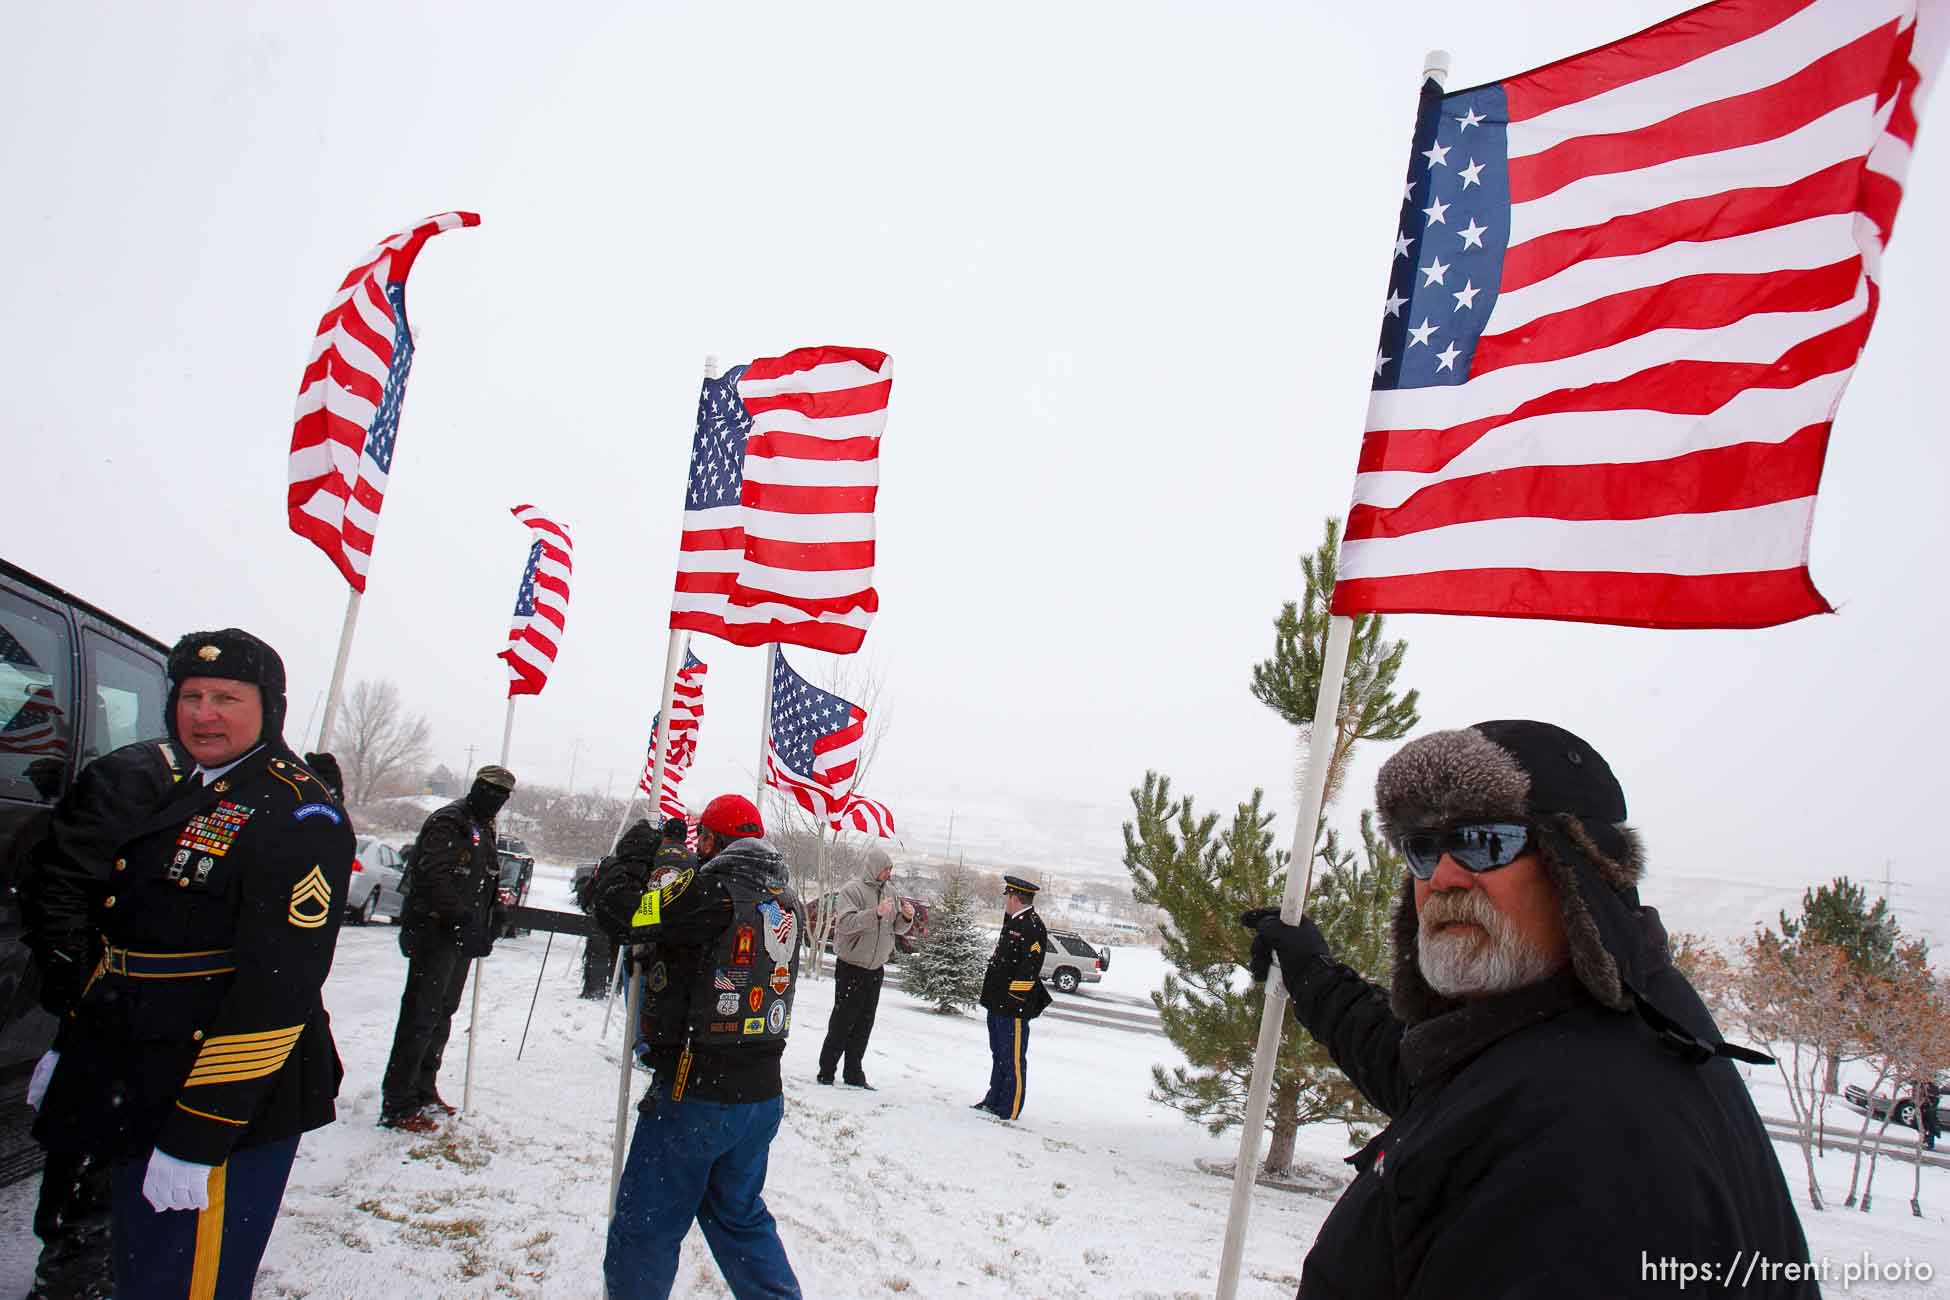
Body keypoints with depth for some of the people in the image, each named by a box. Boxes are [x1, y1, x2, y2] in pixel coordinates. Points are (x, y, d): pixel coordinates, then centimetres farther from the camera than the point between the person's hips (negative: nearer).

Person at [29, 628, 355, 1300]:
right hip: (132, 1095, 9)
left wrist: (197, 1138, -24)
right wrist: (70, 1045, 20)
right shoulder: (178, 797, 12)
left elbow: (277, 986, -24)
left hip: (230, 1112, -9)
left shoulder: (297, 814, -18)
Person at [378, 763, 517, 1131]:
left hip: (461, 936, 9)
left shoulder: (484, 830, 18)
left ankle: (423, 1093, 26)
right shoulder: (449, 823, -12)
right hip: (436, 933, -9)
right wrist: (465, 921, -29)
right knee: (421, 1016, -8)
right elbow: (435, 878, -23)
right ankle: (397, 1105, -4)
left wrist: (482, 930, 15)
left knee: (442, 1015, 15)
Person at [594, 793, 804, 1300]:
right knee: (740, 1214, 24)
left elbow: (619, 914, -16)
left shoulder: (712, 887, -16)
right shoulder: (787, 900, 6)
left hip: (697, 1090, -7)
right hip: (763, 1092, 7)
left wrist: (633, 857, 1)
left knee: (645, 1224, 8)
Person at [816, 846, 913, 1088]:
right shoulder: (853, 890, -12)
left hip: (875, 969, 6)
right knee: (842, 1022, 0)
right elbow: (845, 923, -25)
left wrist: (906, 917, -10)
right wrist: (877, 913, -34)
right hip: (851, 967, -6)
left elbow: (898, 929, 12)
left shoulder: (889, 894, 7)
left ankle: (854, 1073, 20)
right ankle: (826, 1072, 10)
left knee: (864, 1024, 11)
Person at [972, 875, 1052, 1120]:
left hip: (1014, 1006, -10)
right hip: (998, 1003, 10)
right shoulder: (1013, 923, 15)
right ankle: (994, 1100, 31)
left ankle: (1009, 1110, 8)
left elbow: (1029, 971, -21)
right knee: (999, 1054, 19)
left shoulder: (1034, 928, -17)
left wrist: (1012, 1000, -21)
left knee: (1013, 1059, 0)